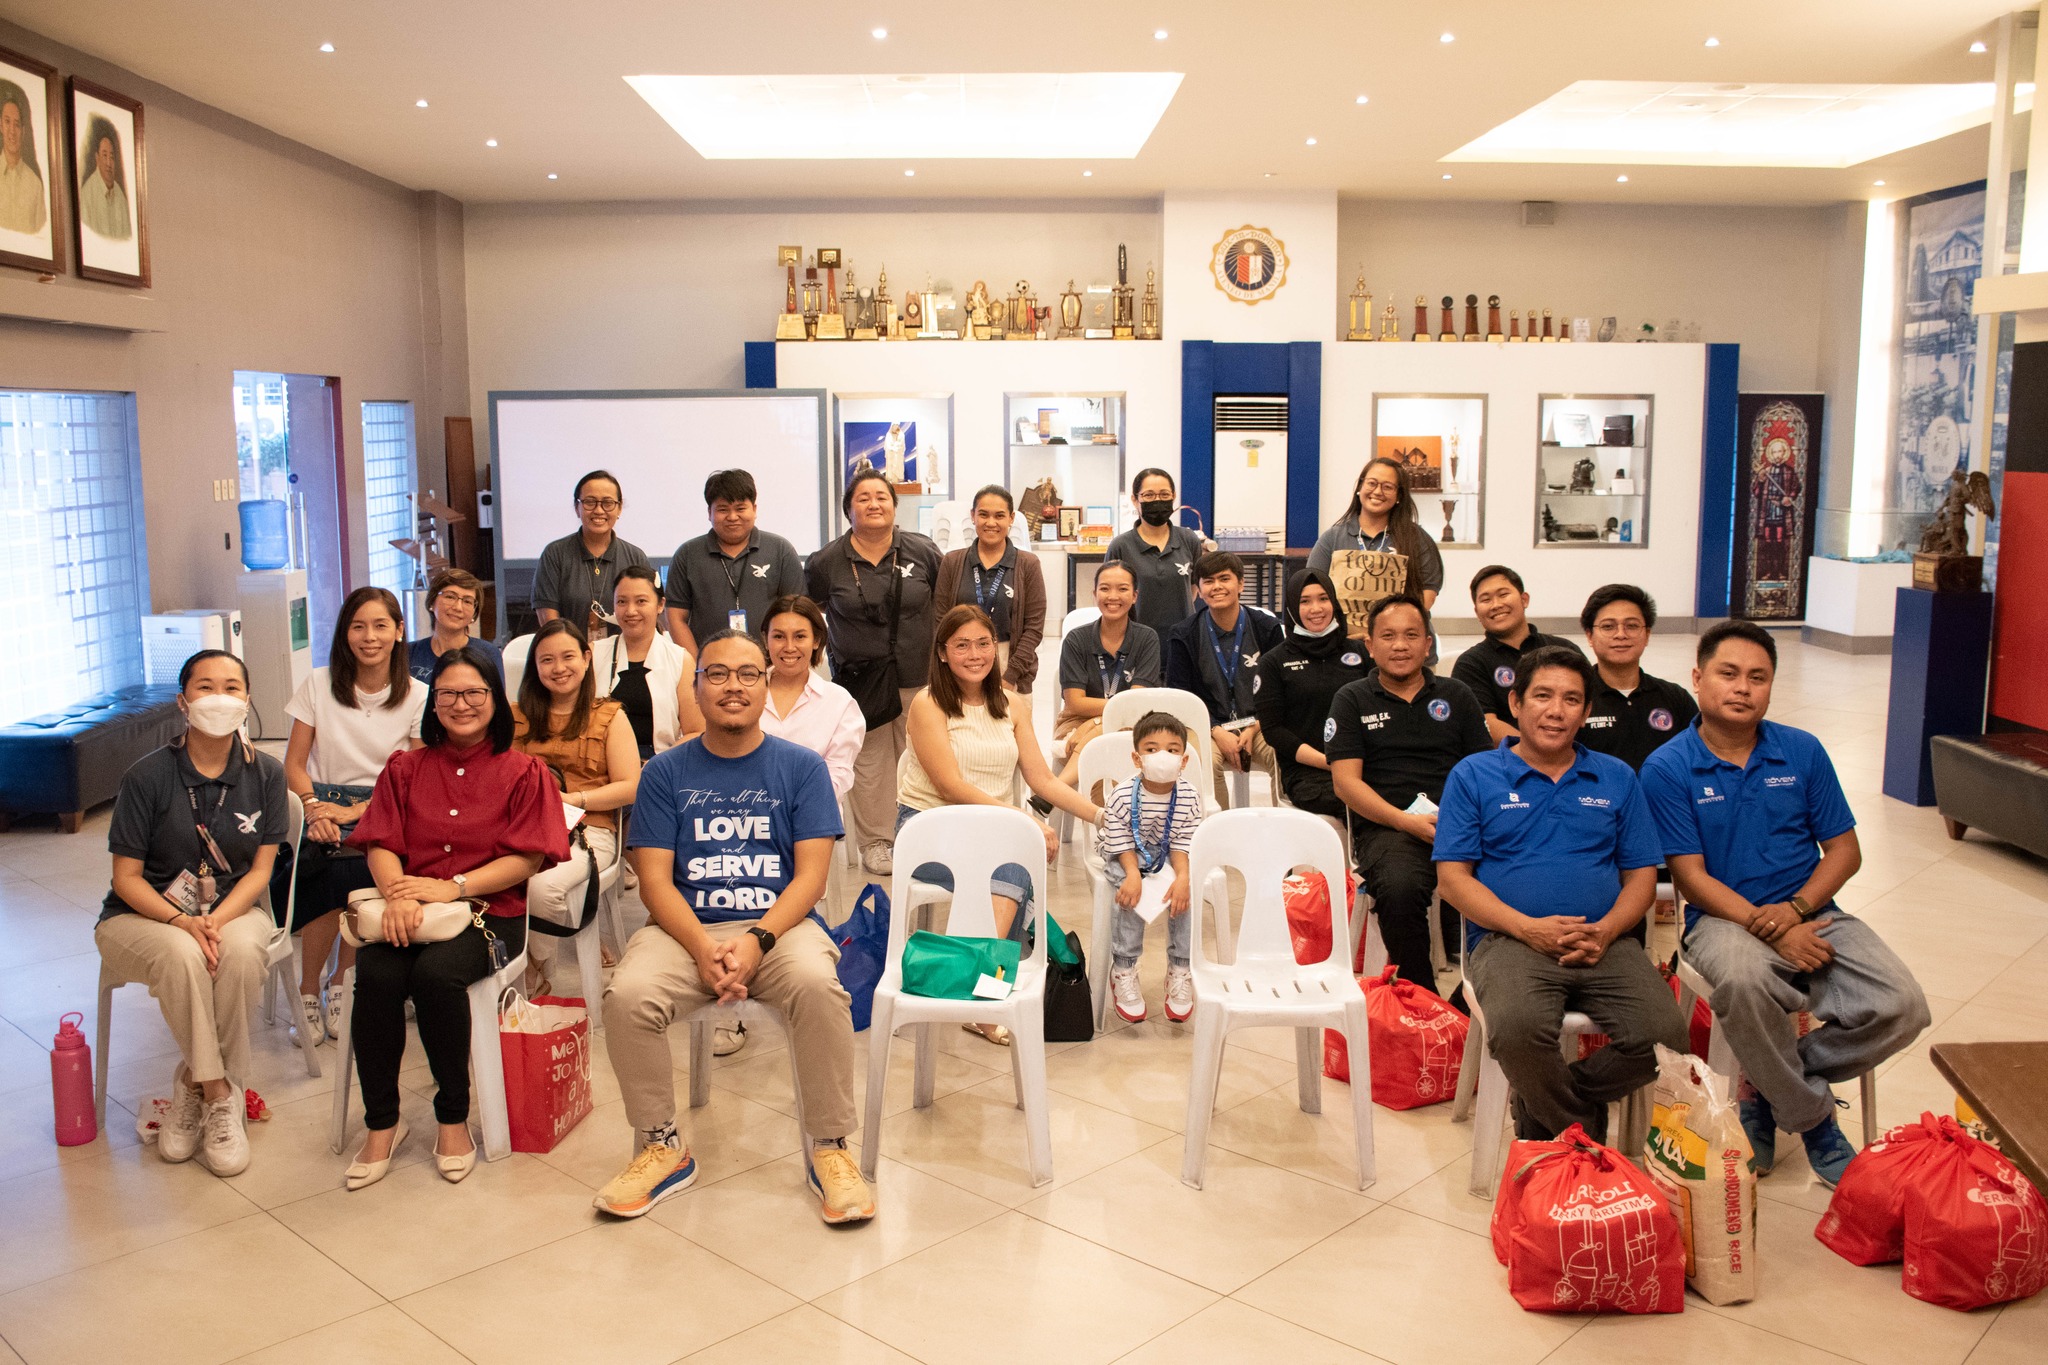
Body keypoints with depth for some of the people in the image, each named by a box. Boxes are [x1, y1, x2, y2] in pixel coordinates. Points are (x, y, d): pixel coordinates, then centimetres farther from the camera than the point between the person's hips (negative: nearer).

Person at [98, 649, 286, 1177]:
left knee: (241, 952, -33)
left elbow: (260, 870, -3)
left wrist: (216, 921, -21)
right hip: (143, 914, -2)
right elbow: (127, 877, -8)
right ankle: (219, 1095, -20)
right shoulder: (149, 775, -10)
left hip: (233, 909, 2)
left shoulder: (265, 773, -3)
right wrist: (183, 921, -25)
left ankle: (194, 1084, -12)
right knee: (182, 955, -35)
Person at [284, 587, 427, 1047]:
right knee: (341, 873, -32)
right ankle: (309, 989, -11)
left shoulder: (417, 697, 4)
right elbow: (294, 764, 7)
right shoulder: (318, 685, 7)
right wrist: (316, 810, -14)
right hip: (323, 807, 0)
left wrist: (354, 811, -14)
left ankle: (340, 984, -8)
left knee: (347, 872, -33)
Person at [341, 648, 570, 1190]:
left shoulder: (524, 772, 6)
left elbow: (527, 858, -3)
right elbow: (380, 844, 7)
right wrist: (397, 895, -15)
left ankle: (453, 1118, -13)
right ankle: (381, 1124, -11)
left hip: (489, 913, -3)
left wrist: (454, 887, -16)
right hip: (411, 916, 3)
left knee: (436, 973, -33)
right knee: (375, 976, -29)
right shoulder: (405, 768, 17)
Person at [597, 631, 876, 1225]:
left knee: (818, 986, -33)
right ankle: (663, 1148, -4)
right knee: (627, 996, -28)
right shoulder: (666, 772, 8)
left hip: (779, 925, -1)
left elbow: (810, 875, -1)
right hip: (687, 929, 1)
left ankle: (828, 1147, -12)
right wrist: (704, 950, -17)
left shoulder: (801, 767, 6)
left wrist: (756, 941, -18)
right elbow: (655, 880, 0)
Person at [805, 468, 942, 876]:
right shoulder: (827, 562, -3)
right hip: (860, 678, -1)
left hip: (917, 673, 1)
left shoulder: (922, 551, -1)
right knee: (870, 763, 5)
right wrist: (828, 645, 9)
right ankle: (874, 842, 15)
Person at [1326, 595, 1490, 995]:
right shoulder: (1352, 700, 13)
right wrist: (1407, 821, -12)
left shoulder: (1457, 696, 20)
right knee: (1399, 887, -36)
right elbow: (1345, 782, 3)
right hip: (1386, 826, -2)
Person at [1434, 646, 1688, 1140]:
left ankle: (1543, 1110, 2)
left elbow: (1641, 874, 14)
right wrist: (1527, 927, -12)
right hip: (1510, 939, -3)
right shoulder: (1474, 776, 9)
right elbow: (1453, 877, 2)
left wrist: (1605, 931, -7)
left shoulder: (1616, 778, 18)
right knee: (1517, 1031, -34)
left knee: (1665, 1036, -24)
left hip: (1605, 944, 3)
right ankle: (1582, 1135, -3)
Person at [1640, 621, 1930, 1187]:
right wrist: (1771, 930, -19)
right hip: (1724, 918, -4)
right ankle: (1812, 1117, -10)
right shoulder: (1667, 769, -5)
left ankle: (1769, 1091, 3)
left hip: (1809, 913, 4)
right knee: (1743, 978, -38)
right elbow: (1693, 878, -8)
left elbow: (1844, 850, 7)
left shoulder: (1803, 752, 6)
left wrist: (1794, 910, -12)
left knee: (1900, 1007, -19)